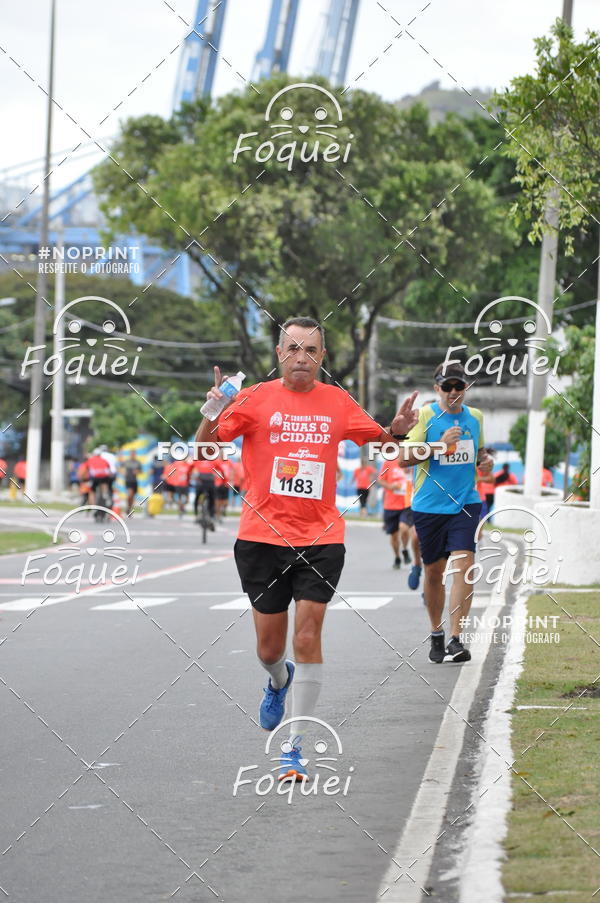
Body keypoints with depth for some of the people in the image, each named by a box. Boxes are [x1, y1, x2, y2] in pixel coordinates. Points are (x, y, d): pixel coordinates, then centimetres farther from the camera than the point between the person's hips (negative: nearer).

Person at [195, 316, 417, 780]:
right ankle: (280, 682, 46)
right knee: (270, 648, 8)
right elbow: (204, 448, -4)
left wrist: (397, 428, -2)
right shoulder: (255, 399, -1)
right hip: (262, 537, 0)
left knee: (308, 637, -11)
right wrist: (212, 414, -24)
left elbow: (377, 441, 20)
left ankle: (295, 747, -4)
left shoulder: (338, 402, 6)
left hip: (321, 538, 0)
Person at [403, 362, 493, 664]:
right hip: (429, 505, -2)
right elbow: (405, 457, -10)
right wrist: (439, 444, -22)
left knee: (463, 564, -15)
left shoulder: (475, 417, 10)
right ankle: (436, 634, 28)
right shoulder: (425, 415, -4)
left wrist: (485, 459, 5)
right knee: (434, 571, 8)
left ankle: (455, 640, -18)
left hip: (466, 504, 2)